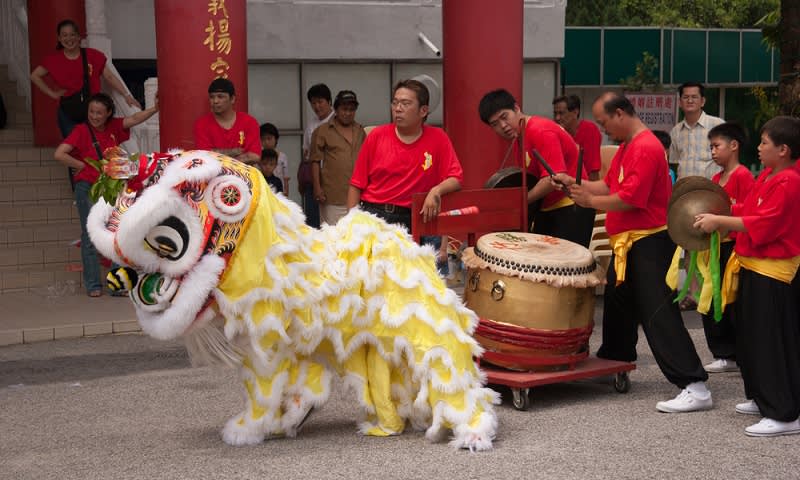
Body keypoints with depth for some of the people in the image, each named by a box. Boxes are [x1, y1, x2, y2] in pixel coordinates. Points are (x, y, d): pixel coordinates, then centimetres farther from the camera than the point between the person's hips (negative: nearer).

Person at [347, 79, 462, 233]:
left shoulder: (437, 138, 4)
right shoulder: (376, 135, 6)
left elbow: (455, 179, 1)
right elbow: (356, 185, 7)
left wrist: (436, 191, -19)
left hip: (407, 220, 0)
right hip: (370, 213, 0)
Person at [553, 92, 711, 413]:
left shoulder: (646, 148, -19)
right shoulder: (627, 146, 15)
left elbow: (629, 199, -24)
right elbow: (610, 185, 18)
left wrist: (590, 201, -12)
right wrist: (575, 184, 6)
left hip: (649, 243, -11)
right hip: (628, 243, 11)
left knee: (658, 313, -15)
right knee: (617, 304, 23)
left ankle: (694, 387, -17)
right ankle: (613, 364, 42)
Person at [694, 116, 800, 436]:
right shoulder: (767, 176, 12)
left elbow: (762, 225, -25)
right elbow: (750, 211, 20)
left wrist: (719, 221, -21)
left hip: (772, 271, -11)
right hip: (752, 266, 11)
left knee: (773, 344, -8)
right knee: (750, 337, 19)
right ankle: (762, 398, 32)